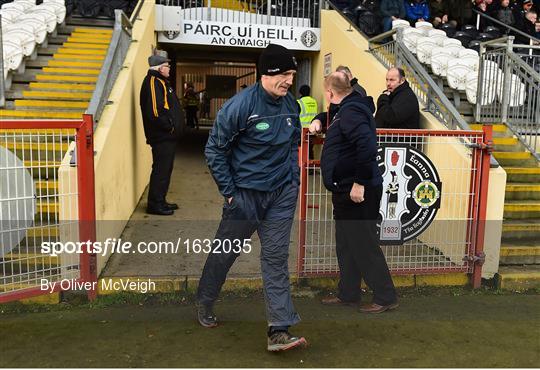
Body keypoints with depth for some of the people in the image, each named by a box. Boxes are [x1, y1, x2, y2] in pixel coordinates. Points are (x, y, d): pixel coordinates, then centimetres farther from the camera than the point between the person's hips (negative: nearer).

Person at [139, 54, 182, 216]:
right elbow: (155, 111, -25)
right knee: (161, 170, -5)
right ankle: (155, 204, 3)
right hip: (161, 136, -10)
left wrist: (173, 126, 12)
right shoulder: (153, 82, -14)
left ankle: (160, 201, 25)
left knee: (165, 169, 16)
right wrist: (169, 126, -16)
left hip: (167, 136, 10)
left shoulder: (161, 81, 19)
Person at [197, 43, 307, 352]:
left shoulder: (291, 104, 4)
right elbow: (215, 149, -9)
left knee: (276, 258, 3)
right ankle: (205, 304, 38)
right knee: (225, 252, 12)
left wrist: (294, 179, 11)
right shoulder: (240, 106, -15)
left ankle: (279, 331, 7)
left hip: (282, 194, 5)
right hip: (246, 194, -4)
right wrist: (229, 191, -10)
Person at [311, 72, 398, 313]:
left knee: (364, 245, -1)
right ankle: (348, 293, 28)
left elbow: (367, 146, -32)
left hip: (359, 193, -11)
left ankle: (385, 297, 12)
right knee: (346, 245, 16)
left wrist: (359, 183, -29)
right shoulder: (346, 109, 14)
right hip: (346, 191, 11)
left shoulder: (351, 112, -18)